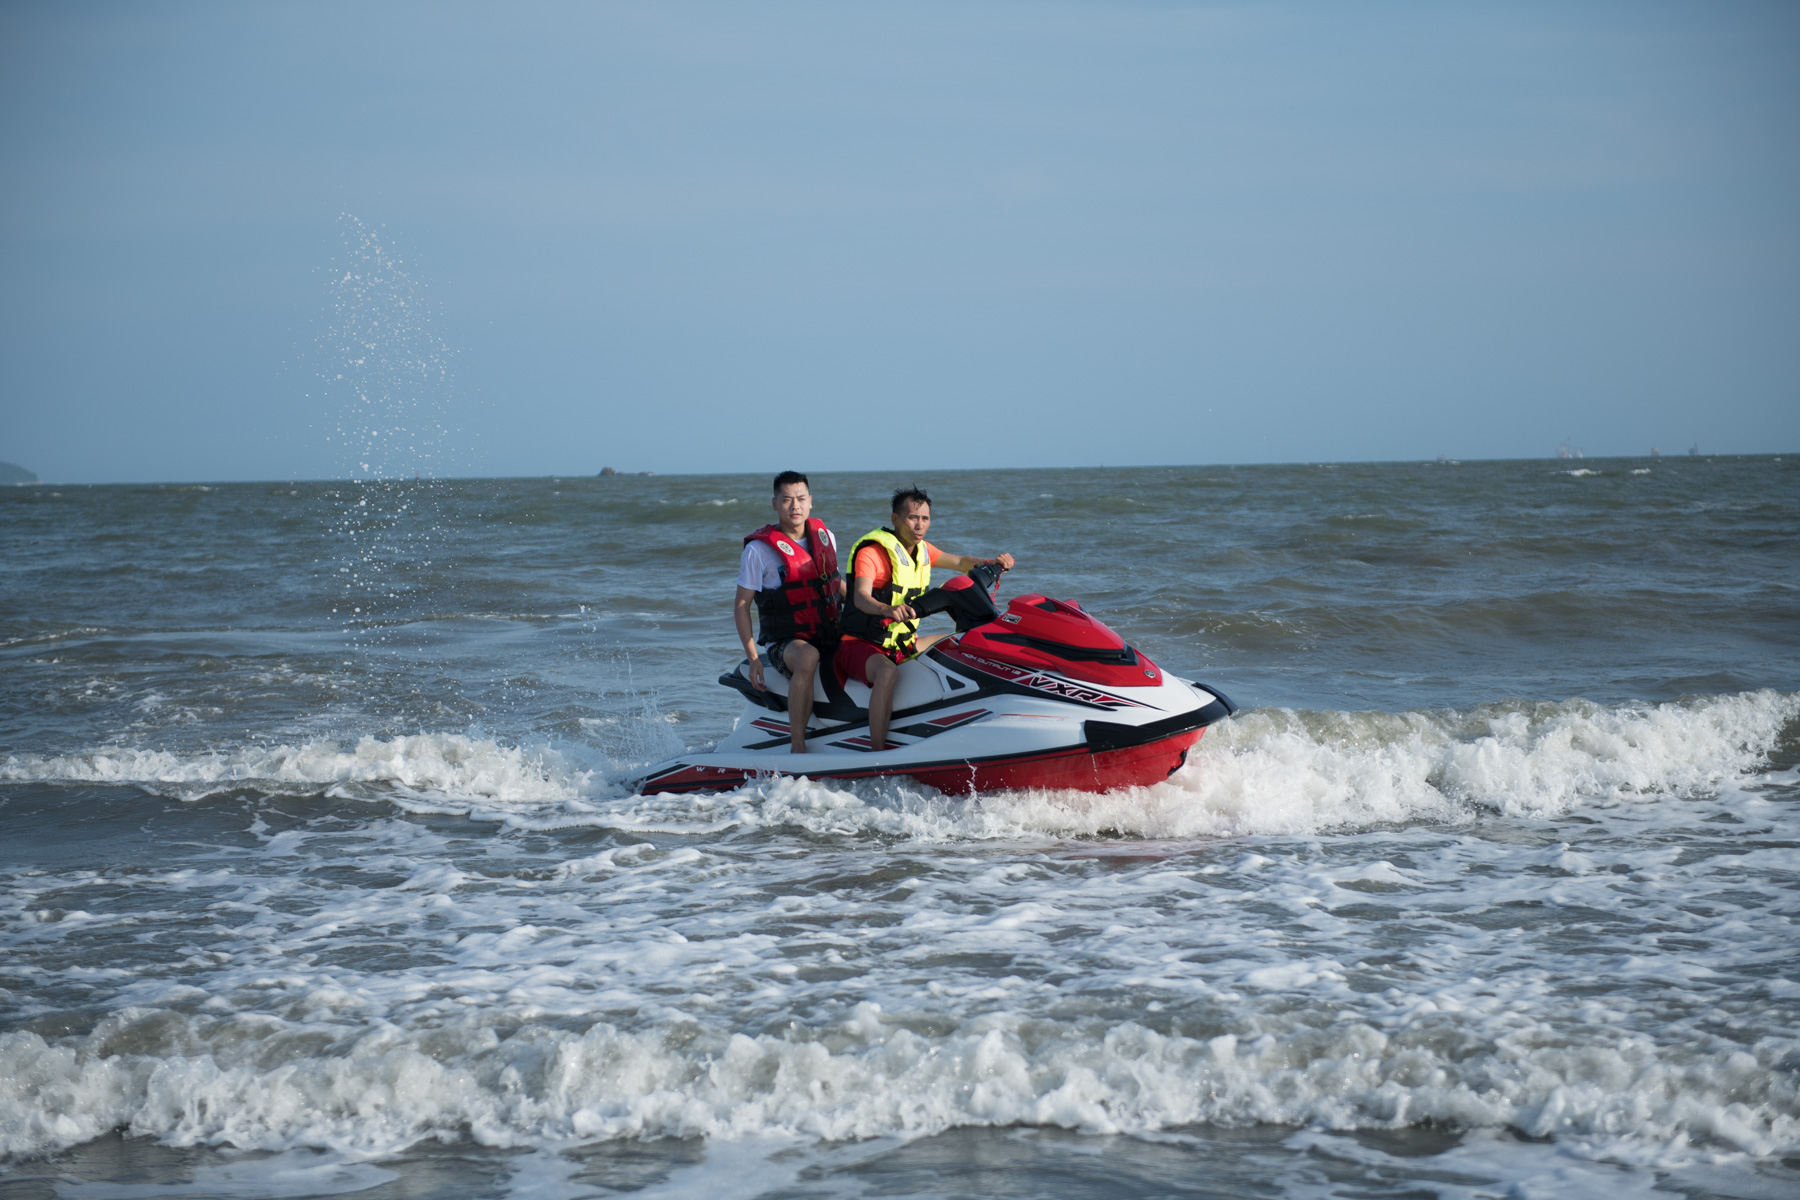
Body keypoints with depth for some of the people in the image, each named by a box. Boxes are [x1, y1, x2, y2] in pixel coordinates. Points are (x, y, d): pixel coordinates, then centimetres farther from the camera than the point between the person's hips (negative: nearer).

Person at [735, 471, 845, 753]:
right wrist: (753, 658, -12)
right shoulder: (758, 549, -8)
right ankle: (798, 748, -37)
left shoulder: (825, 537, 8)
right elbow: (741, 606, -5)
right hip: (784, 642, -6)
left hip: (831, 636, 6)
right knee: (808, 657, -39)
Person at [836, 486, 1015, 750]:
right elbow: (860, 597, -33)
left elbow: (959, 562, 15)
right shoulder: (871, 552, -18)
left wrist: (993, 563, -6)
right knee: (887, 672, -40)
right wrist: (887, 609, -55)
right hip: (861, 646, -9)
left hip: (903, 645, 9)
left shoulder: (921, 550, 7)